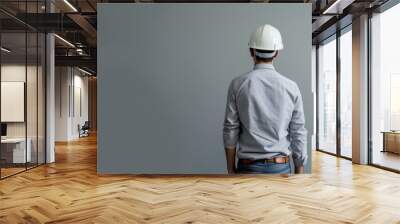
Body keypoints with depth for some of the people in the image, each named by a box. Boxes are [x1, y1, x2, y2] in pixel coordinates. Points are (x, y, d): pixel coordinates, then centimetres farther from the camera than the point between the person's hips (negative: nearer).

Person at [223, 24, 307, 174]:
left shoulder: (238, 84, -5)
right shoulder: (291, 87, -2)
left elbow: (230, 130, -4)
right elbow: (298, 133, 0)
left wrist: (231, 168, 5)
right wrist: (299, 170, 11)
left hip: (248, 166, -1)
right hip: (281, 167, 1)